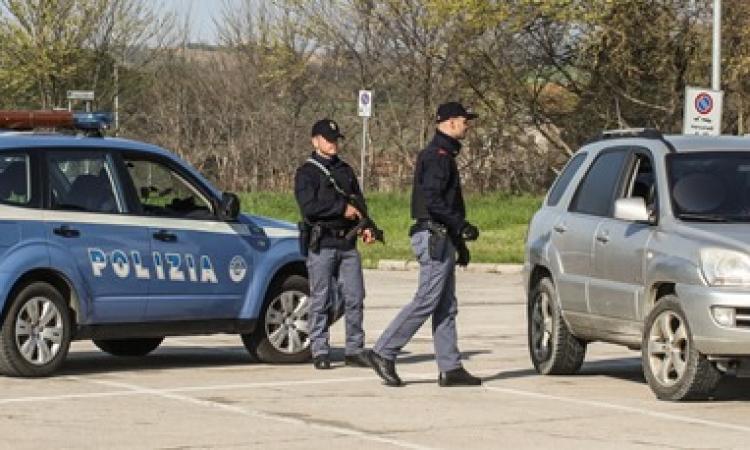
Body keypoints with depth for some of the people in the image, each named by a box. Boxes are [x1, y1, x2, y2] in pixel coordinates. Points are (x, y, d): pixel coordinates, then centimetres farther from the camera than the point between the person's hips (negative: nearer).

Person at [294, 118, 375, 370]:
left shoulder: (345, 170, 20)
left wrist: (365, 226, 3)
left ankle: (354, 350, 8)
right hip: (321, 245, -5)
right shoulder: (306, 173, 0)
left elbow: (358, 200, 22)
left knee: (355, 299, 2)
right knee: (321, 300, -3)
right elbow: (309, 207, -13)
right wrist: (342, 208, -12)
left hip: (347, 245, 5)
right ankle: (320, 353, 2)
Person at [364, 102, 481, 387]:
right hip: (434, 237, -11)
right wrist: (460, 226, -20)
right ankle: (383, 353, -7)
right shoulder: (437, 155, -12)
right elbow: (432, 200, -22)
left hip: (442, 238, 11)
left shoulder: (444, 155, 20)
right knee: (427, 301, -11)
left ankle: (450, 368, 7)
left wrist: (459, 243, 24)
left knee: (446, 307, 8)